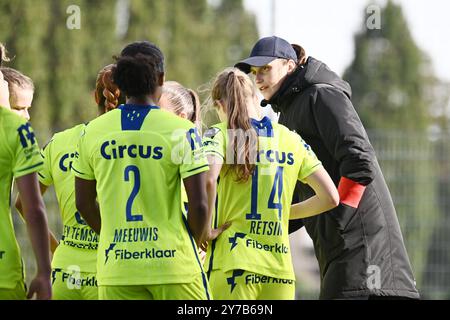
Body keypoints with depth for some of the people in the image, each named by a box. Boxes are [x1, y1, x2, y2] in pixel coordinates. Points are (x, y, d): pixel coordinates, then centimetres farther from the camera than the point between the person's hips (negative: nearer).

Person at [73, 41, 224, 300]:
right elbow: (199, 205, -10)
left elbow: (84, 203, 12)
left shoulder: (92, 132, 4)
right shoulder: (181, 130, -7)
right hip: (172, 260, -3)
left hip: (115, 265, 3)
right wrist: (202, 236, 11)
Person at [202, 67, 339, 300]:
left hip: (233, 265, -4)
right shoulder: (291, 139, 12)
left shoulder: (219, 135, 0)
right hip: (280, 269, 4)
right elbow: (330, 197, 9)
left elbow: (207, 181, -20)